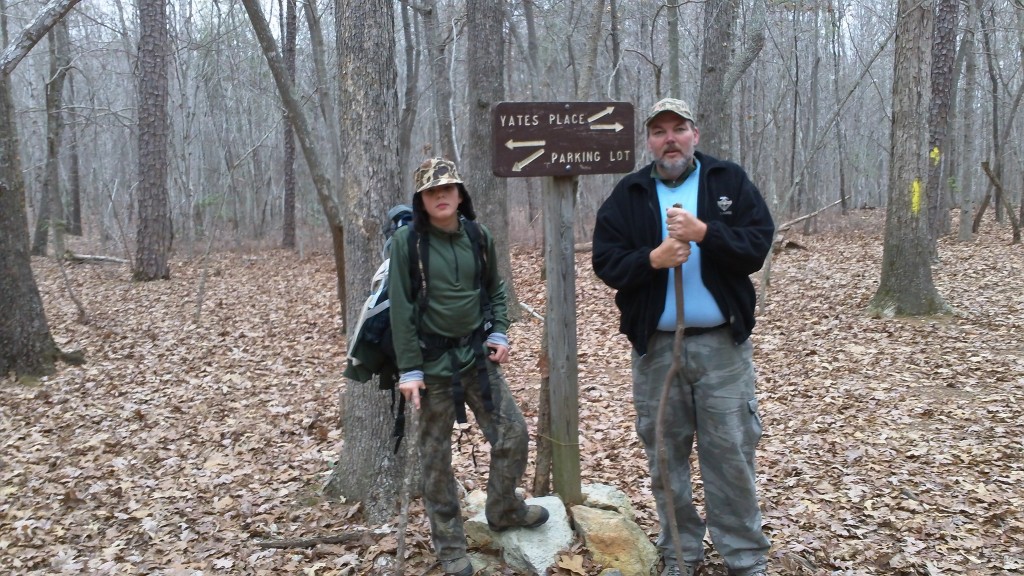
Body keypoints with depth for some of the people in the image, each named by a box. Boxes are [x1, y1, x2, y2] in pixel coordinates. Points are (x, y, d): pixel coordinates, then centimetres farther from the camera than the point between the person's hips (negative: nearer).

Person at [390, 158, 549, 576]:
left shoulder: (478, 236, 3)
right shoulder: (407, 241, -9)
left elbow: (495, 290, 16)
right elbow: (401, 310, -10)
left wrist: (499, 332, 1)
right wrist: (409, 369, -13)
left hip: (477, 354, 4)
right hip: (433, 361, -4)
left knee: (513, 433, 5)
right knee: (436, 454, 6)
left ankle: (503, 510, 30)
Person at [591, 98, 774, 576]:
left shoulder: (730, 182, 3)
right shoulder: (627, 195, 5)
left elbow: (757, 246, -6)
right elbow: (606, 262, -2)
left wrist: (703, 232, -20)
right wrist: (652, 259, -18)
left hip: (722, 343, -1)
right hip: (655, 346, 2)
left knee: (731, 454, 2)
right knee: (665, 455, 10)